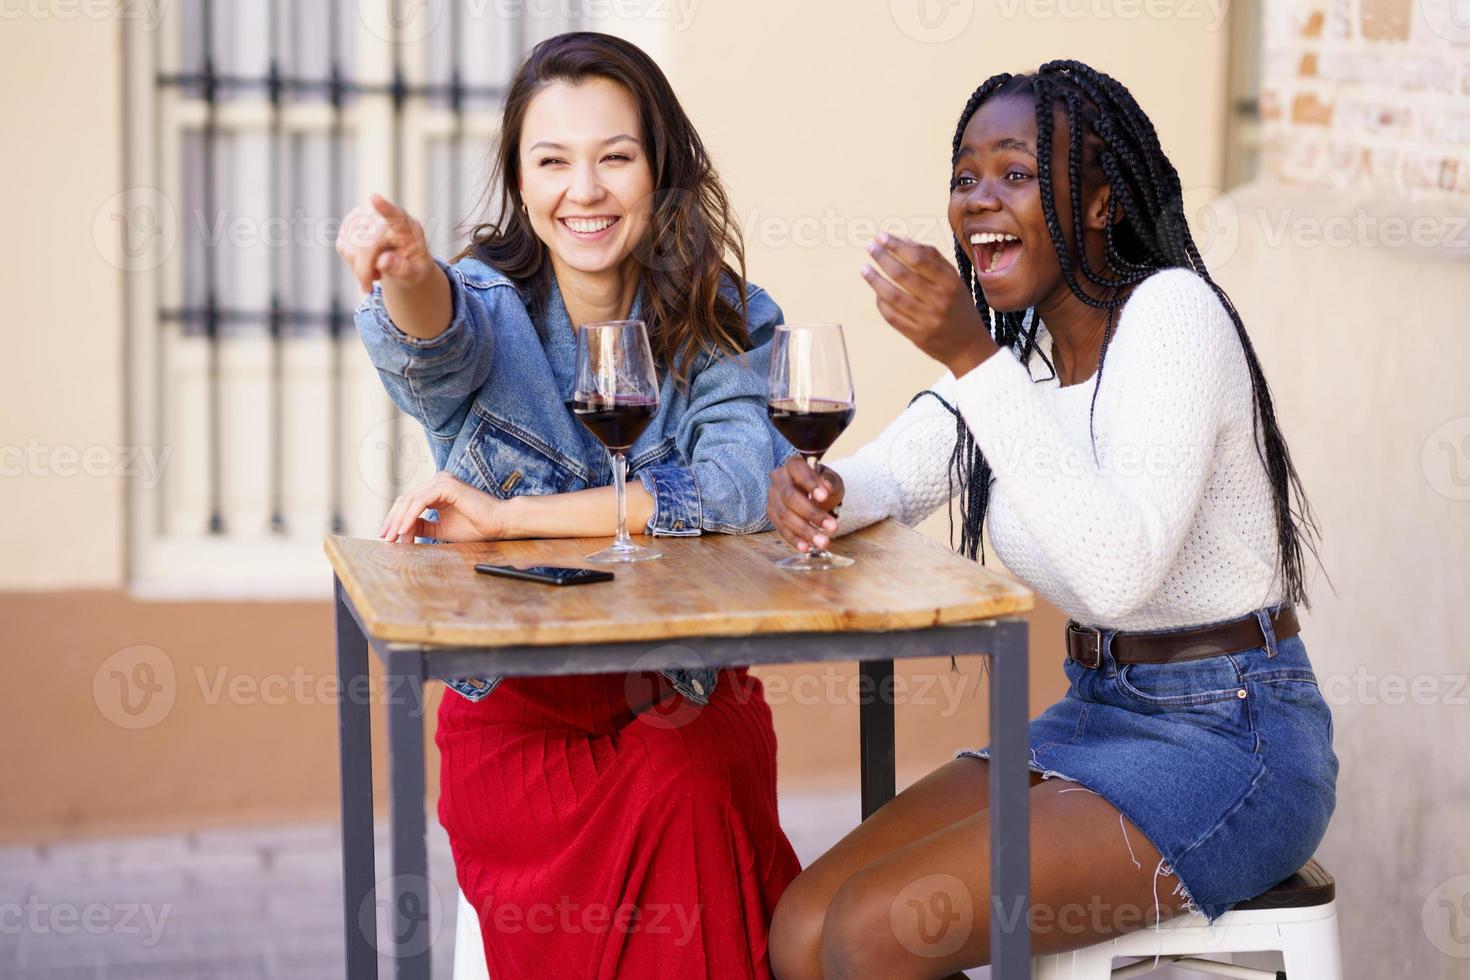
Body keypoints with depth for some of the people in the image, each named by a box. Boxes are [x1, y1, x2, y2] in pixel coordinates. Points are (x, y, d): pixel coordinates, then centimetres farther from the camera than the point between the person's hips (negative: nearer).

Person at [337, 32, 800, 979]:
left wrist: (507, 515, -21)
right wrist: (408, 276, -53)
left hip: (684, 698, 1)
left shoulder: (728, 323, -1)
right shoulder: (484, 306, -2)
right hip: (514, 707, 0)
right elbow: (435, 337, -27)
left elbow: (741, 484, -20)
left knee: (690, 794, -31)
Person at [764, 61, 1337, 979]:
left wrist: (974, 359, -33)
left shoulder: (1173, 311, -17)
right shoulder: (1015, 338, 8)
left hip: (1229, 740, -8)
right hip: (1090, 720, 8)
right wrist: (819, 492, -17)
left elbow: (1117, 572, -30)